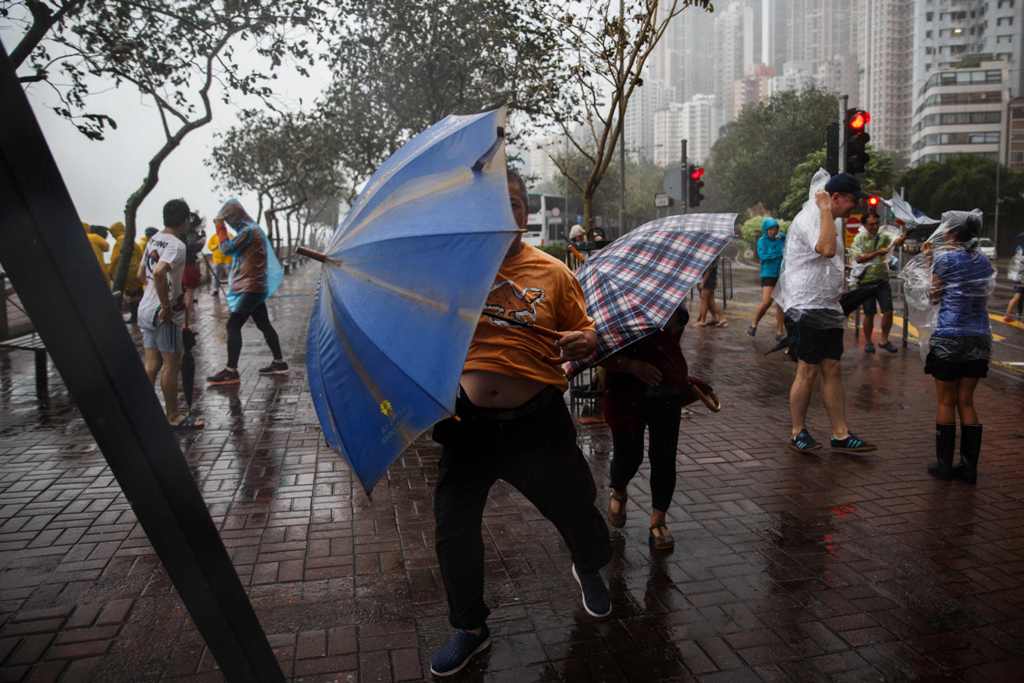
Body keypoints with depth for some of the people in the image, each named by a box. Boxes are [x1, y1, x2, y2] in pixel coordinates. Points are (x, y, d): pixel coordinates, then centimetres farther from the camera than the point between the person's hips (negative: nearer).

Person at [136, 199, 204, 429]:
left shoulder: (154, 239, 10)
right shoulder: (177, 246, -17)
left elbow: (142, 273, 18)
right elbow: (158, 272, -32)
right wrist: (166, 306, -24)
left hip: (146, 308, 8)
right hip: (164, 314, -8)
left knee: (152, 363, 14)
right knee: (171, 363, 2)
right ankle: (173, 417, 10)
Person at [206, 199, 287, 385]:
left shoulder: (248, 231, -15)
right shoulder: (253, 229, 17)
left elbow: (227, 248, -13)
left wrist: (220, 227, -4)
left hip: (250, 288, -10)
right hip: (254, 287, 10)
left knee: (233, 326, -10)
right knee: (264, 325, 14)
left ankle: (231, 371, -11)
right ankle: (279, 362, 20)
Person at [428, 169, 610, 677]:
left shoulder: (552, 272, 2)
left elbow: (584, 332, 6)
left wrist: (584, 342, -16)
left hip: (537, 420, 0)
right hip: (468, 422, 1)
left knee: (575, 509, 12)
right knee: (454, 526, 8)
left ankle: (589, 571, 50)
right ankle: (469, 629, 33)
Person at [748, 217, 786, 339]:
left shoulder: (782, 238, 3)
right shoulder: (762, 240, -5)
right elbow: (763, 256, -17)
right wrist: (780, 253, -21)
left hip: (782, 275, 3)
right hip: (768, 274, -3)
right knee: (766, 302, -12)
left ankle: (779, 331, 12)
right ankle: (754, 324, 10)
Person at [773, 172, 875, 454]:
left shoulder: (829, 220, 17)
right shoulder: (809, 218, -14)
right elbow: (827, 249, -32)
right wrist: (826, 209, -22)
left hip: (828, 309, 9)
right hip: (805, 309, -9)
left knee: (832, 370, 9)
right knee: (808, 371, -2)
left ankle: (841, 435, 13)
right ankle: (798, 432, 11)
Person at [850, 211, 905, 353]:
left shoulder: (883, 237, 6)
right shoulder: (859, 239, 0)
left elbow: (896, 242, -9)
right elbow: (859, 258, -11)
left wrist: (901, 239, -31)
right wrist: (877, 253, -18)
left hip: (883, 279, 2)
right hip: (866, 281, -2)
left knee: (888, 311, -3)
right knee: (869, 314, 3)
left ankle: (884, 340, 12)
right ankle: (868, 342, 16)